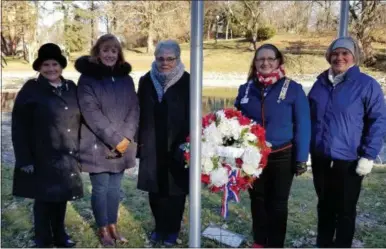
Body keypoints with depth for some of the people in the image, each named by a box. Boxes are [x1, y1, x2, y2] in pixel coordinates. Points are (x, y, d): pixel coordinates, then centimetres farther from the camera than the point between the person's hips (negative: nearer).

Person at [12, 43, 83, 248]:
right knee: (44, 198, 6)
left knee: (61, 197, 15)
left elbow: (79, 120, 12)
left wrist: (79, 149, 8)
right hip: (42, 157, -4)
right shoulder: (31, 90, -7)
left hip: (67, 156, 5)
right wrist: (25, 158, -14)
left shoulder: (71, 88, 7)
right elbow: (19, 127, -10)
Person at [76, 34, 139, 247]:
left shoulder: (125, 78, 9)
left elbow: (134, 108, 4)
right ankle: (102, 229, 19)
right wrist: (114, 139, -18)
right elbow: (91, 112, -14)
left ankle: (113, 226, 26)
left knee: (114, 187, 12)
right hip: (98, 145, -4)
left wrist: (126, 137, -11)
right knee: (100, 188, 3)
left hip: (123, 145, 4)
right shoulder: (87, 78, -5)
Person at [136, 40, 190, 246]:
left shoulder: (187, 82, -6)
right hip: (152, 146, 3)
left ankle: (172, 229, 25)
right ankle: (160, 226, 29)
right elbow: (140, 112, 7)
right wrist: (139, 139, 5)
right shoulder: (146, 81, 4)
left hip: (177, 146, -3)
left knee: (175, 188, 8)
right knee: (155, 188, 10)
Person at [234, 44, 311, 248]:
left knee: (277, 203, 11)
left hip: (281, 157, -3)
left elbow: (302, 126, -7)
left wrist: (301, 158, -9)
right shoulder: (246, 89, 1)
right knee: (257, 200, 16)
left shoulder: (293, 89, -9)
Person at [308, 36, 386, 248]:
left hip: (349, 161, -5)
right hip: (320, 158, 5)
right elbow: (309, 116, 14)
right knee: (324, 206, 19)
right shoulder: (321, 82, 6)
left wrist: (368, 155, -13)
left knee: (345, 209, 10)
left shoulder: (366, 84, -10)